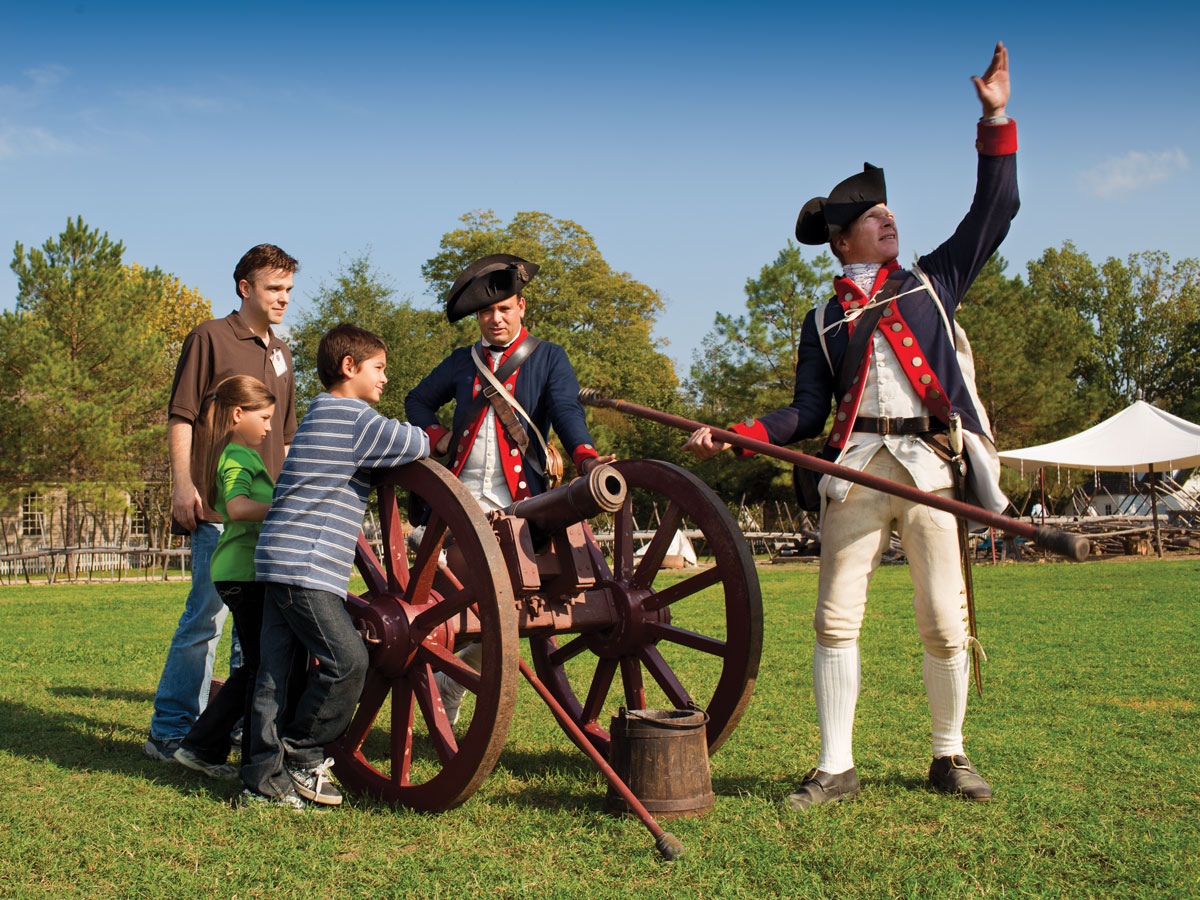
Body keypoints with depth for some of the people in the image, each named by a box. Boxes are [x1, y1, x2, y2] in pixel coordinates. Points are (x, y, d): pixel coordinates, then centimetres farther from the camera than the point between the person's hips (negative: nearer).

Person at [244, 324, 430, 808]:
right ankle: (301, 754, 3)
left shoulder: (320, 414, 25)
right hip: (304, 566, -10)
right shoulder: (352, 415, -7)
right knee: (347, 660, -8)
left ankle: (266, 778, 10)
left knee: (277, 671, 8)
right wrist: (426, 435, 12)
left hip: (281, 563, 10)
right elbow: (416, 445, -12)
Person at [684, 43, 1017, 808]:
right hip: (857, 471, 0)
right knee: (836, 619, -5)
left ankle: (950, 755, 19)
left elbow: (995, 211, 18)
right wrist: (734, 435, -2)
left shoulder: (933, 282, 18)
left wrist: (996, 121, 13)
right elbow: (808, 414, 11)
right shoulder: (824, 322, 16)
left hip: (933, 467, 0)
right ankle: (837, 767, 1)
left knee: (946, 623, 1)